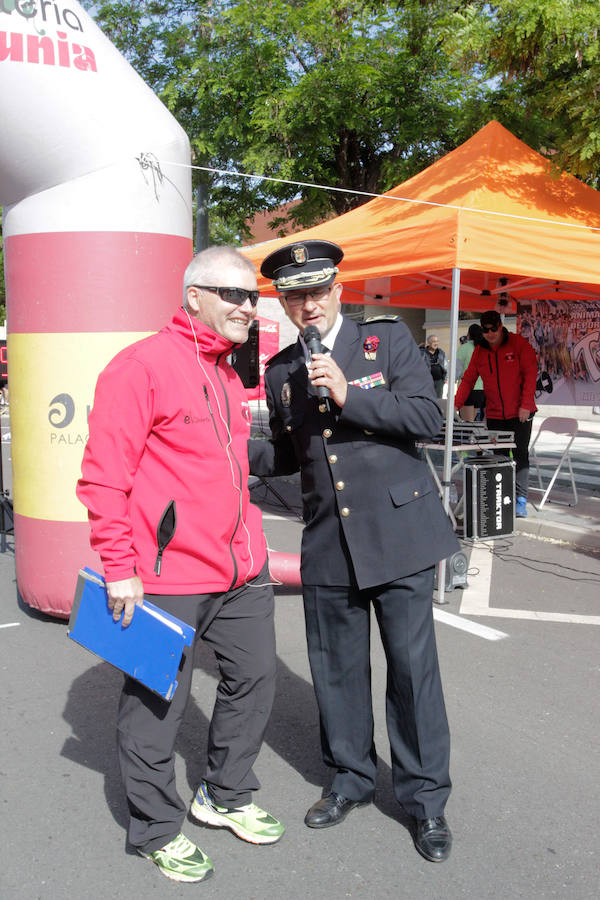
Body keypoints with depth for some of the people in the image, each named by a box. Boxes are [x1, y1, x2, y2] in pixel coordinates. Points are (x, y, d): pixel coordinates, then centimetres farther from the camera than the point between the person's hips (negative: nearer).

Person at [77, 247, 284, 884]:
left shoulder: (227, 375, 13)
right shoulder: (142, 365, -13)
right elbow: (103, 476, -15)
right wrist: (119, 567, -15)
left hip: (240, 570, 8)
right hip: (167, 577, -8)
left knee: (254, 678, 18)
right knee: (156, 703, 7)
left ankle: (224, 796, 40)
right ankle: (157, 830, 30)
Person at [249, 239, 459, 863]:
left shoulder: (388, 338, -2)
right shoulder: (279, 372, 9)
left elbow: (427, 417, -10)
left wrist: (350, 395, -19)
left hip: (396, 532, -3)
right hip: (327, 544, 4)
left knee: (412, 665, 3)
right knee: (337, 669, 13)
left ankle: (425, 797, 22)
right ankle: (351, 778, 35)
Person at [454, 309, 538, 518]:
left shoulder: (519, 344, -6)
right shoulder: (479, 351, 6)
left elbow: (530, 374, -9)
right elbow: (468, 380, 9)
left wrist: (525, 405, -15)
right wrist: (456, 405, -1)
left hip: (520, 413, -4)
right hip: (494, 414, 4)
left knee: (520, 455, -5)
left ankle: (520, 501, -5)